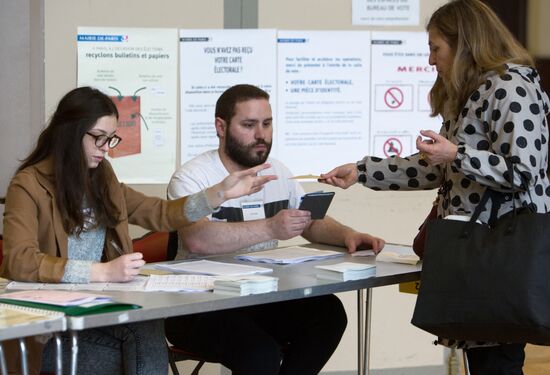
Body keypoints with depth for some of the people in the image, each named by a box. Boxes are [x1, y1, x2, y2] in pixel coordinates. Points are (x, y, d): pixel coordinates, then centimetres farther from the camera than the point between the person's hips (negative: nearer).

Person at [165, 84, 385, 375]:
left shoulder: (276, 172, 13)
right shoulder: (192, 177, -10)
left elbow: (313, 224, 21)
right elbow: (196, 240, -28)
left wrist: (346, 235, -2)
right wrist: (270, 228, -34)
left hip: (261, 298, 6)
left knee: (329, 312, -20)